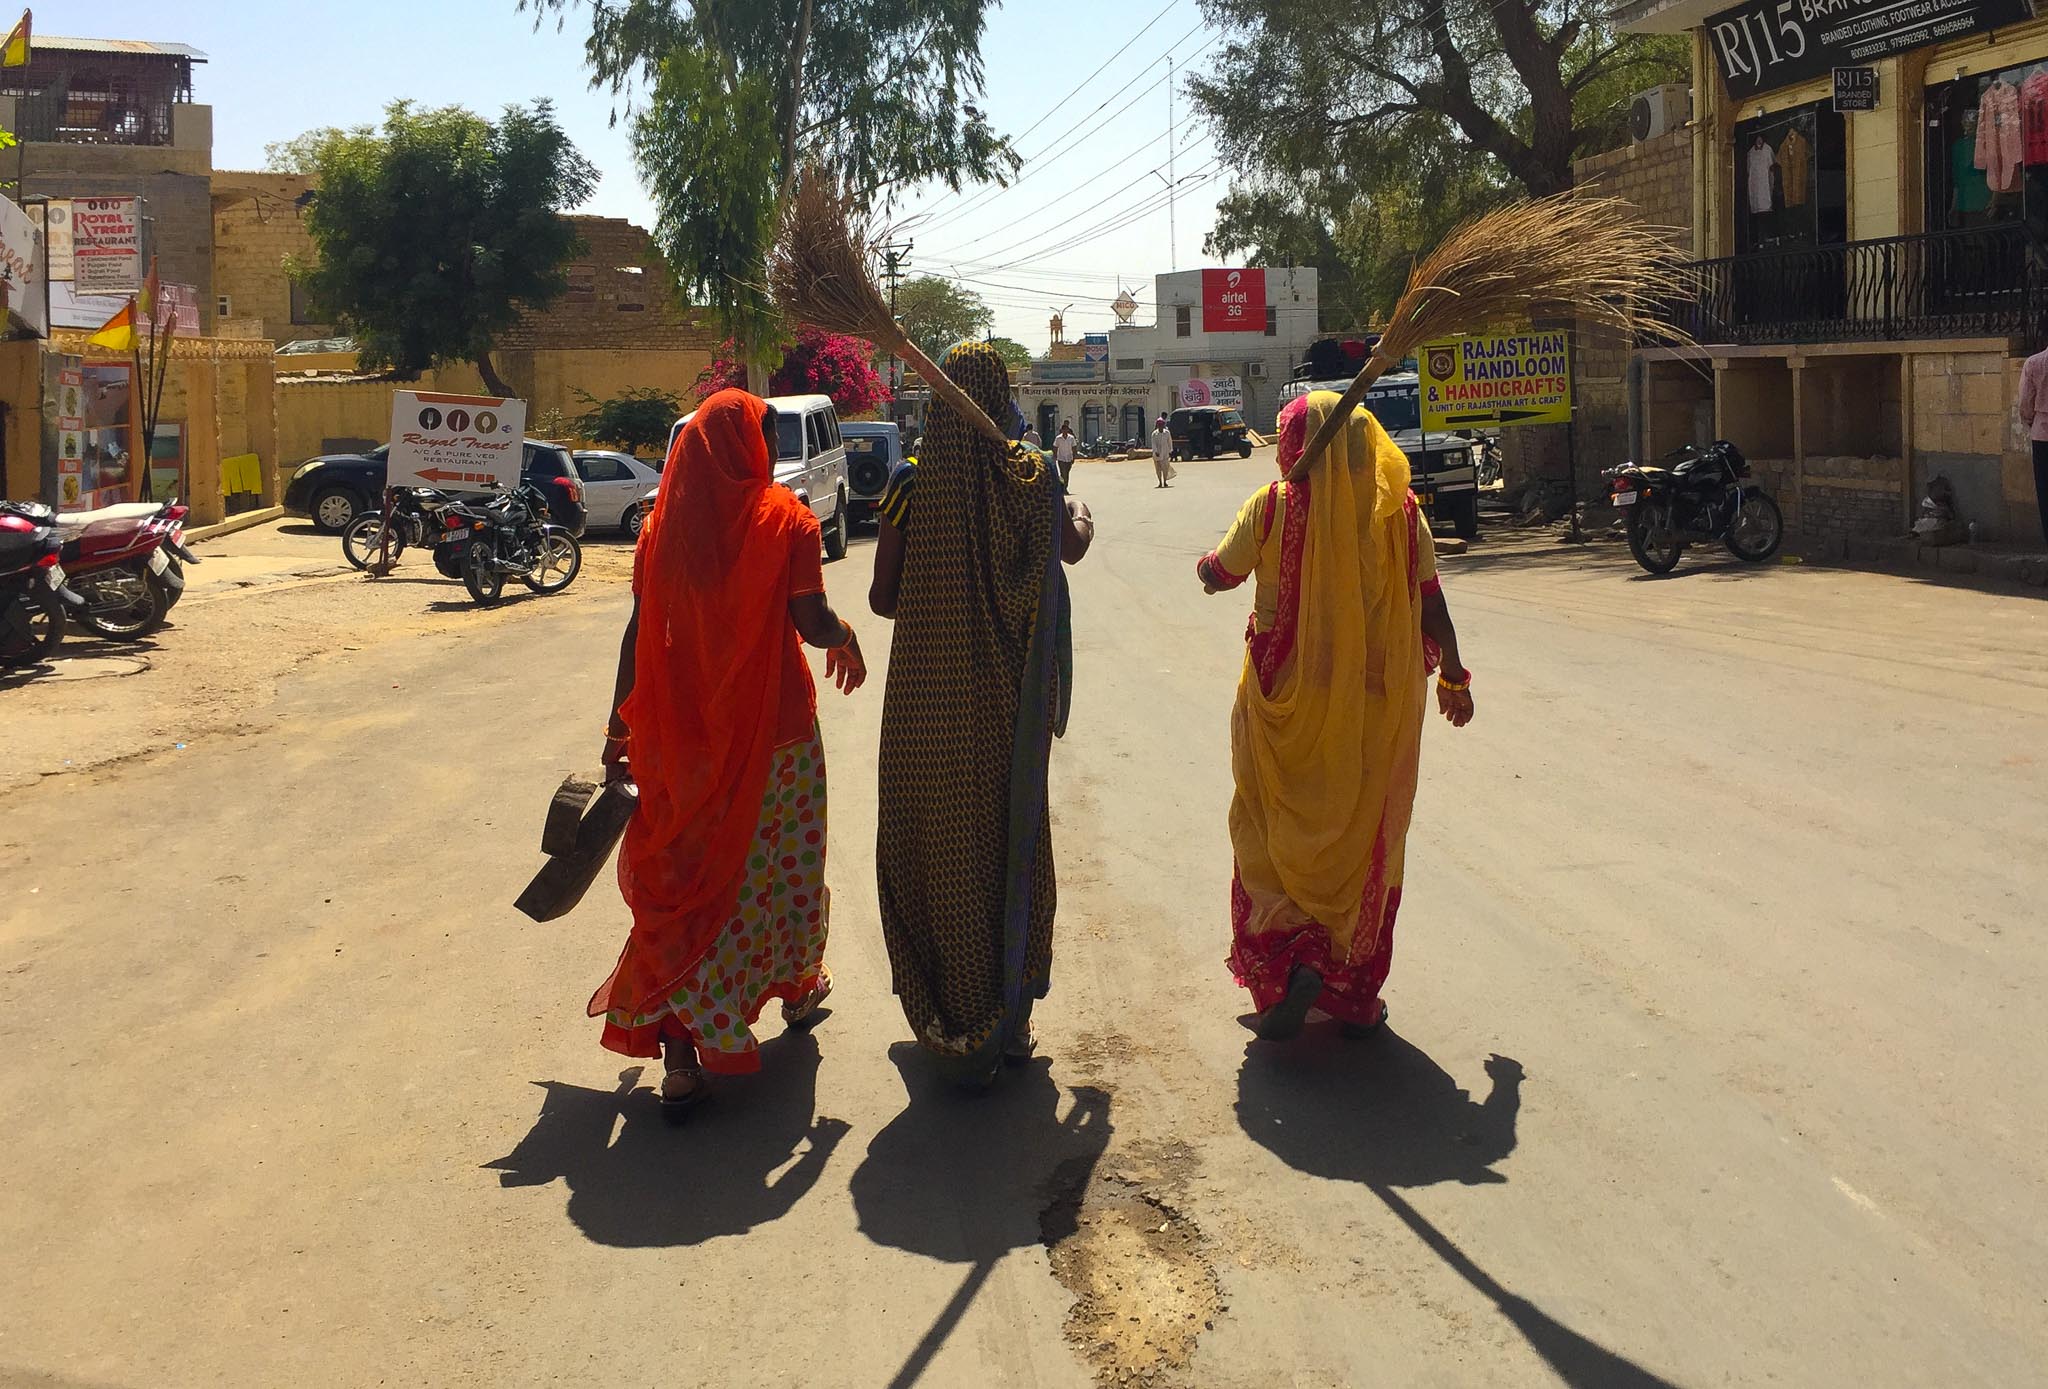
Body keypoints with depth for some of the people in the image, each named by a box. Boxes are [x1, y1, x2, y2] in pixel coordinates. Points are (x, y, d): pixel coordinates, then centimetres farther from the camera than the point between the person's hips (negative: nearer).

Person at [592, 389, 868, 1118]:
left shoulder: (663, 524, -1)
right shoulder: (783, 518, -9)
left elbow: (639, 633, -1)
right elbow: (812, 620, -16)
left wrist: (619, 730, 5)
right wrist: (845, 640, 6)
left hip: (687, 732, 2)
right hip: (775, 728, -2)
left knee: (688, 873, 5)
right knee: (782, 863, 18)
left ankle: (680, 1046, -3)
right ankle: (797, 984, 39)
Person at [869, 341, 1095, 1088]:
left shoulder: (912, 487, -8)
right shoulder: (1030, 481, -6)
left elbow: (882, 598, -2)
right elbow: (1071, 547, 14)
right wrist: (1080, 513, 35)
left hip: (925, 702, 0)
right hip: (1004, 707, 1)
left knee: (935, 850, 11)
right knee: (1010, 845, 12)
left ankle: (947, 1020, 19)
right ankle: (1007, 1020, 21)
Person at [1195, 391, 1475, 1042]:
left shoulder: (1275, 506, -8)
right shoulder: (1399, 510, -1)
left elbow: (1218, 574, 2)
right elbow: (1432, 605, 2)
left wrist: (1205, 564, 25)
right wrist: (1453, 676, 15)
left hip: (1289, 701, -2)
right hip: (1377, 704, 2)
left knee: (1278, 832, 11)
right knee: (1364, 837, 12)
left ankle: (1293, 956, -9)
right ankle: (1354, 990, 17)